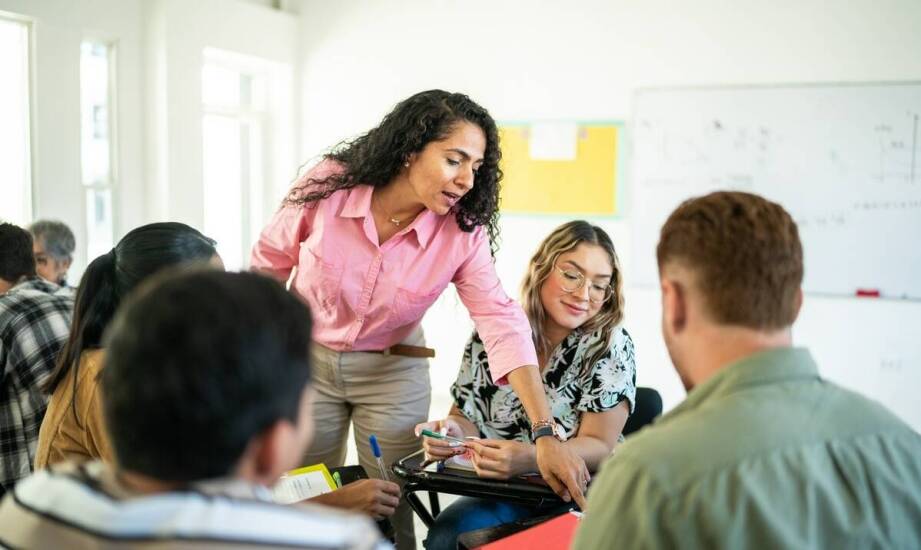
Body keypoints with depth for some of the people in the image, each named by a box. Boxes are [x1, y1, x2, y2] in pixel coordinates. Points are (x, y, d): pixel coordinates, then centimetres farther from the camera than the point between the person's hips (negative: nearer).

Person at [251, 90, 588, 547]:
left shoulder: (463, 232, -20)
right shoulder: (327, 187, -22)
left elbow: (502, 323, -27)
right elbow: (270, 262, -5)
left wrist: (545, 434, -35)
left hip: (394, 373, 0)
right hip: (306, 359, 0)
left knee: (391, 510, 6)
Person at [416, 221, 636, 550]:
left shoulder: (611, 347, -7)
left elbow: (599, 447, -12)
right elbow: (467, 418, 9)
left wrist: (528, 458, -31)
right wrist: (452, 431, -17)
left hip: (580, 496, -3)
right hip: (501, 493, 3)